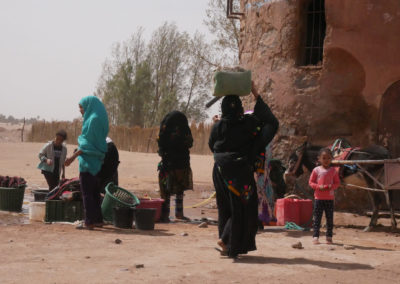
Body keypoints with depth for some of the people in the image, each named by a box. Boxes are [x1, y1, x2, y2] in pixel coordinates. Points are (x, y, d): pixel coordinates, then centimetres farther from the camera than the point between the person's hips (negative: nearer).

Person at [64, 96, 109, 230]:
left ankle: (89, 222, -6)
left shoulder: (94, 119, -16)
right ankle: (98, 220, 19)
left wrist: (73, 157, -22)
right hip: (95, 162, 10)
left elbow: (89, 143, -20)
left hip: (88, 161, -10)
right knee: (94, 192, 14)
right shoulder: (96, 118, 14)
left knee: (87, 192, -7)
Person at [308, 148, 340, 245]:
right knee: (317, 218, 0)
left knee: (330, 218, 4)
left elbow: (337, 183, 6)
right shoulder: (316, 170, 0)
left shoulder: (333, 170, 4)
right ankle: (315, 236, 4)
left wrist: (331, 186, -15)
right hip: (319, 198, -1)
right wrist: (319, 187, -15)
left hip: (330, 198, 1)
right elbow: (311, 182, 2)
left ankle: (329, 237, 12)